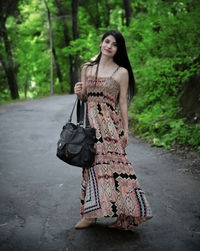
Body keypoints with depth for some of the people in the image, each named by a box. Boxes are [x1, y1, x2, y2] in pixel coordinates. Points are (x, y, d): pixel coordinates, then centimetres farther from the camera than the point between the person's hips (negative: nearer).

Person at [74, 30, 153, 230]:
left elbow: (123, 103, 1)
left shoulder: (122, 72, 1)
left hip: (110, 123, -4)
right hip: (90, 123, 4)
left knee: (112, 163, -9)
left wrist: (126, 130, -1)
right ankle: (90, 213, 15)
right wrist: (78, 92, -8)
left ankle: (122, 215, 1)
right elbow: (83, 98, 15)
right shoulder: (87, 68, 11)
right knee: (92, 164, 6)